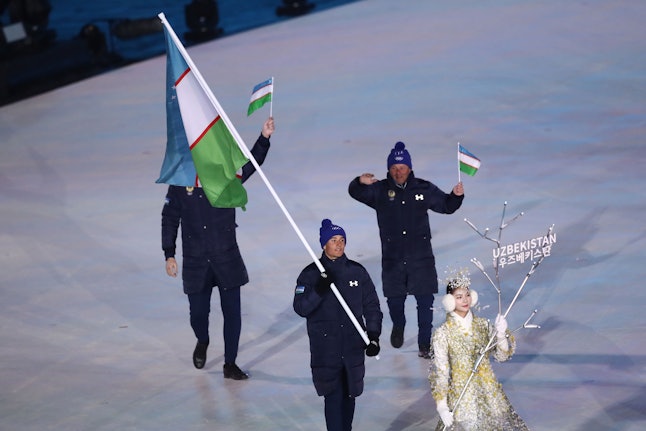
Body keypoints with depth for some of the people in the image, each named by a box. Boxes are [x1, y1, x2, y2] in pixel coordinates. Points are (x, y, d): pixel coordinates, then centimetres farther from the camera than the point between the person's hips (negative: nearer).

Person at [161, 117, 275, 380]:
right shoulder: (180, 185, -4)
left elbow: (251, 163, -18)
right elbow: (170, 219, 3)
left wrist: (264, 138, -34)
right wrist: (169, 255, 0)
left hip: (227, 259, 0)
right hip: (195, 262, 0)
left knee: (232, 312, 2)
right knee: (198, 311, 9)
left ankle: (230, 365, 16)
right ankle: (202, 342, 45)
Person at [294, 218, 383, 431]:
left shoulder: (357, 272, 6)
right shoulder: (311, 274, -1)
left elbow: (372, 306, 10)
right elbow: (301, 308, -9)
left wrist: (373, 336, 1)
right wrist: (318, 291, -25)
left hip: (353, 347, 3)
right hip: (325, 348, -3)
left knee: (349, 395, 11)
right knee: (333, 396, -8)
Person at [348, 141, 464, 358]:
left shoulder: (423, 189, 4)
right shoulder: (380, 190, 1)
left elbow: (446, 206, 14)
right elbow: (355, 193, -8)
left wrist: (456, 196, -6)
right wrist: (361, 182, -30)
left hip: (421, 258, 0)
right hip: (392, 259, 0)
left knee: (425, 301, -1)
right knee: (394, 299, 10)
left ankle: (425, 344, 10)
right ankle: (398, 326, 42)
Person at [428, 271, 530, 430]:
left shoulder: (483, 325, 2)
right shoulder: (443, 334, -10)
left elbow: (502, 356, 2)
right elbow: (439, 372, -8)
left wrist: (501, 334, -16)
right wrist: (442, 406, -12)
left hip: (489, 392, 4)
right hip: (461, 397, -4)